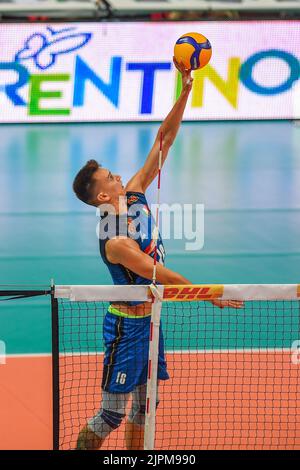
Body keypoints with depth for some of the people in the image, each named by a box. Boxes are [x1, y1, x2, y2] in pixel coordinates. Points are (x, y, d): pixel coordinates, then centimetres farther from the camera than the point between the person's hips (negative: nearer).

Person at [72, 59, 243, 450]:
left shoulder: (133, 194, -3)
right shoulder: (115, 243, -27)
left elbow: (164, 139, -2)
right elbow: (164, 277, -23)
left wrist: (185, 92, -11)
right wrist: (212, 296, -16)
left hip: (148, 319, 9)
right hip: (127, 325, -9)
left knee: (145, 405, 14)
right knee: (111, 415, -6)